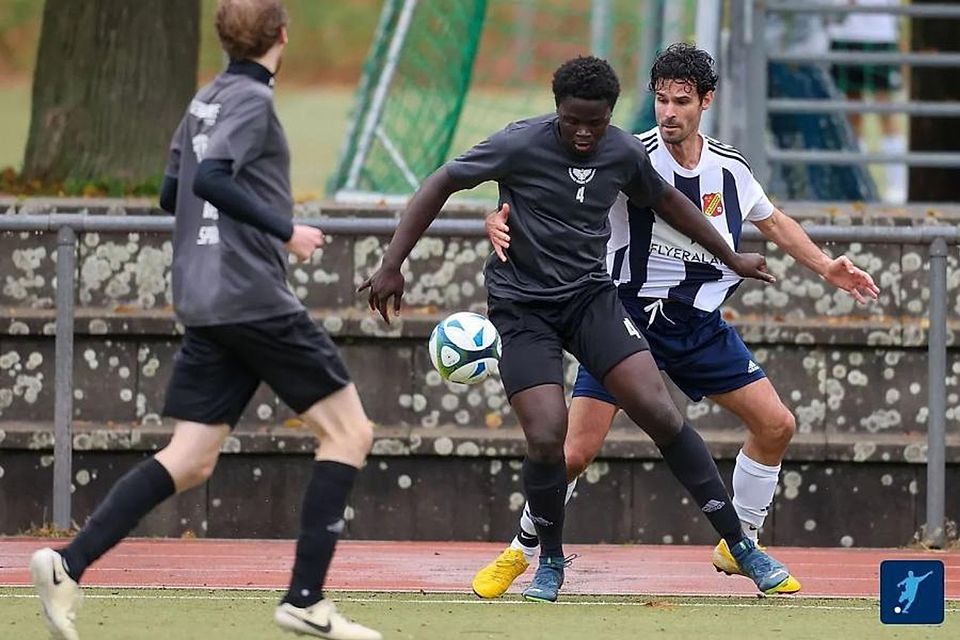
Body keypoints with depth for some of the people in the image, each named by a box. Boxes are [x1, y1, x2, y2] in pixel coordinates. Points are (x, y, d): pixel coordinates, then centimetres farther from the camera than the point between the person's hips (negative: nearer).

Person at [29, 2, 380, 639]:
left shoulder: (207, 99, 15)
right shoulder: (252, 99, -10)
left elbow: (173, 194, 23)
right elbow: (210, 178, -24)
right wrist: (284, 230, -21)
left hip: (203, 306, 8)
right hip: (257, 298, -8)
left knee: (190, 461, 7)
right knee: (349, 431, 1)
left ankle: (69, 565, -7)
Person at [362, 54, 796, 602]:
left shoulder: (624, 153, -3)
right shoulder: (521, 146, -15)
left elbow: (667, 201, 18)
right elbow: (442, 185, -7)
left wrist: (731, 258, 28)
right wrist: (392, 266, -11)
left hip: (591, 295, 3)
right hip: (522, 306, -3)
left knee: (659, 411, -13)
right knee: (547, 439, -17)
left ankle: (740, 545, -5)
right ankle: (550, 563, 10)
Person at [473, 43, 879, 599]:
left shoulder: (730, 168, 0)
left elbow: (773, 220, 21)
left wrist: (826, 267, 15)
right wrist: (505, 216, -46)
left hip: (700, 324, 5)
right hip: (630, 318, -5)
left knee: (777, 425, 1)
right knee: (576, 452, -12)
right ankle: (521, 552, 11)